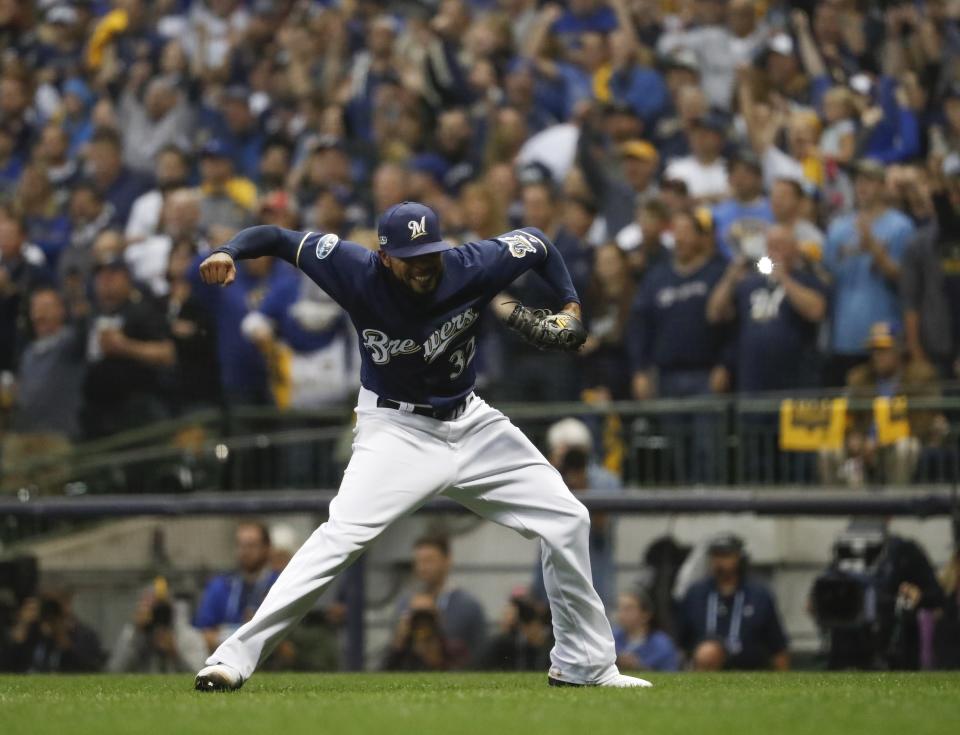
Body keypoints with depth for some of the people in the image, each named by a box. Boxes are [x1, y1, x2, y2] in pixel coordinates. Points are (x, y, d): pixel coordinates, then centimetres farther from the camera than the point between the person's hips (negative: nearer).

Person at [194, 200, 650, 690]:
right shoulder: (358, 273, -20)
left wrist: (570, 309, -6)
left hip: (470, 422, 4)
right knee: (342, 534, -27)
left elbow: (535, 244, 4)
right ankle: (235, 657, -28)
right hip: (396, 427, -4)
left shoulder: (473, 267, -15)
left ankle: (584, 664, 20)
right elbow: (277, 238, -15)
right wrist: (228, 254, -33)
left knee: (567, 521, 3)